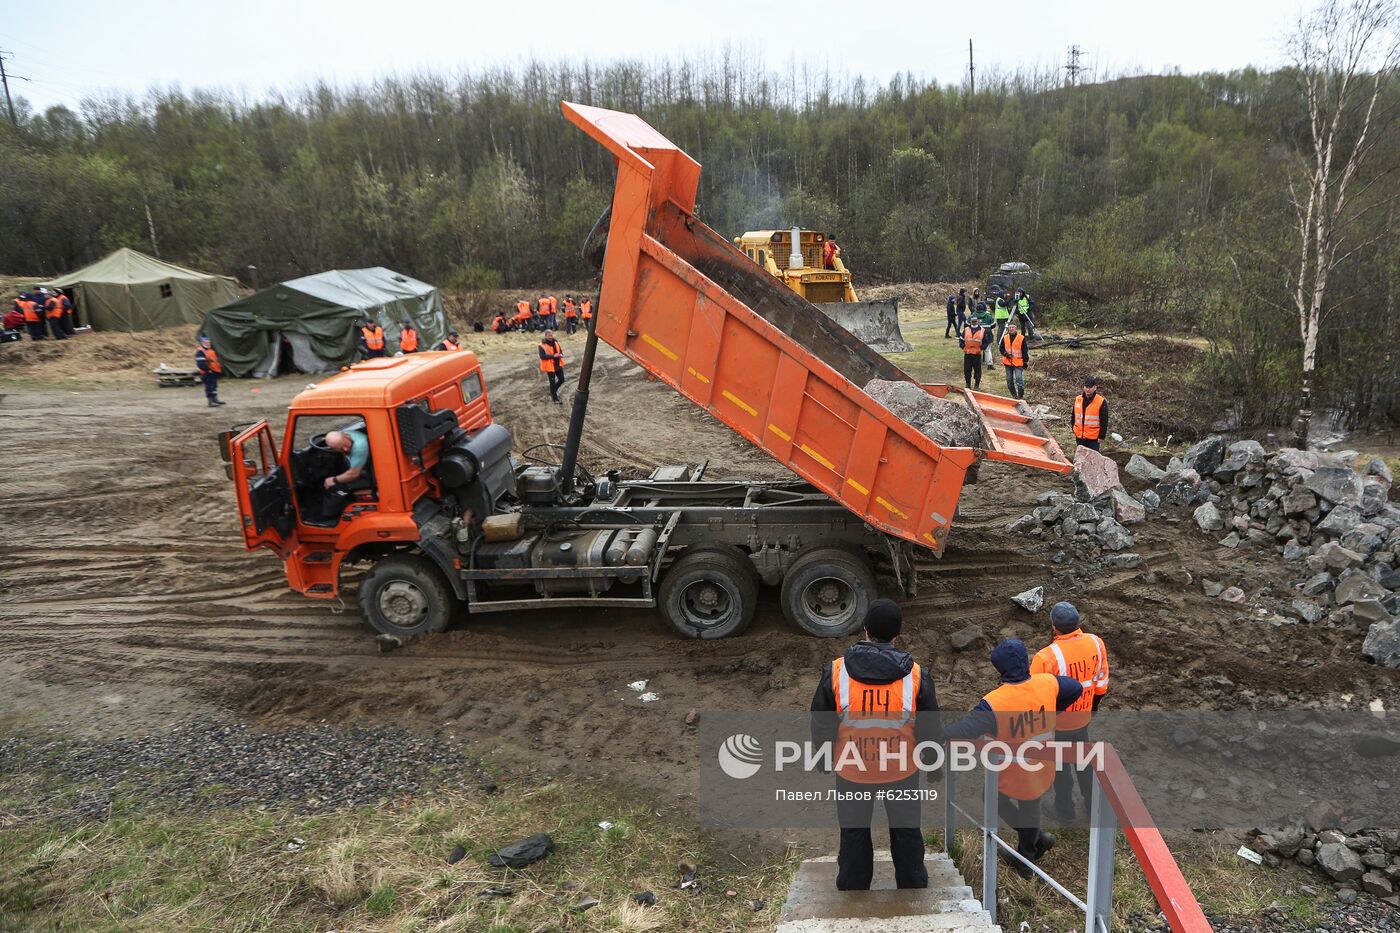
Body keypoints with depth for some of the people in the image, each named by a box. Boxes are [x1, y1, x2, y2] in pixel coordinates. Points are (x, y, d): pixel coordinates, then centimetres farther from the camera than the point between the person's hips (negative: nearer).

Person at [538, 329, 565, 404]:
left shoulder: (555, 342, 5)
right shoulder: (542, 345, -15)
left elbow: (560, 350, 14)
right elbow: (542, 356, -22)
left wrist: (561, 354, -11)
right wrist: (553, 356, -28)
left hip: (558, 365, 6)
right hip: (550, 366, -6)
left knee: (561, 379, 12)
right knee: (552, 382, 4)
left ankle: (553, 392, 36)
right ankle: (555, 398, 17)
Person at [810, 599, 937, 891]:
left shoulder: (835, 672, -17)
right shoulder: (915, 676, -17)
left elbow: (821, 724, -5)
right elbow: (930, 727, -4)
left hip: (851, 768, 0)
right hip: (902, 768, 0)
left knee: (854, 832, 21)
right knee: (906, 831, 23)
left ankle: (853, 889, 36)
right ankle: (912, 885, 40)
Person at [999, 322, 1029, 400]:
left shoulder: (1021, 338, -4)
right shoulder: (1005, 338, 6)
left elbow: (1025, 351, -1)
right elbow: (1001, 348, 11)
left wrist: (1025, 361, -3)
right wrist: (1006, 354, -9)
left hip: (1018, 363, -4)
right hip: (1008, 362, 4)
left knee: (1019, 379, -14)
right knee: (1009, 380, 8)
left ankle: (1021, 396, -7)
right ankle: (1014, 395, 22)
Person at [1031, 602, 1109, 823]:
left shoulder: (1046, 658, -35)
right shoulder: (1096, 643, -17)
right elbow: (1101, 681, 0)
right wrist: (1094, 704, 18)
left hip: (1056, 724, -5)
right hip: (1083, 717, 5)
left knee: (1060, 767, 18)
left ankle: (1065, 811, 39)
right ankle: (1093, 803, 48)